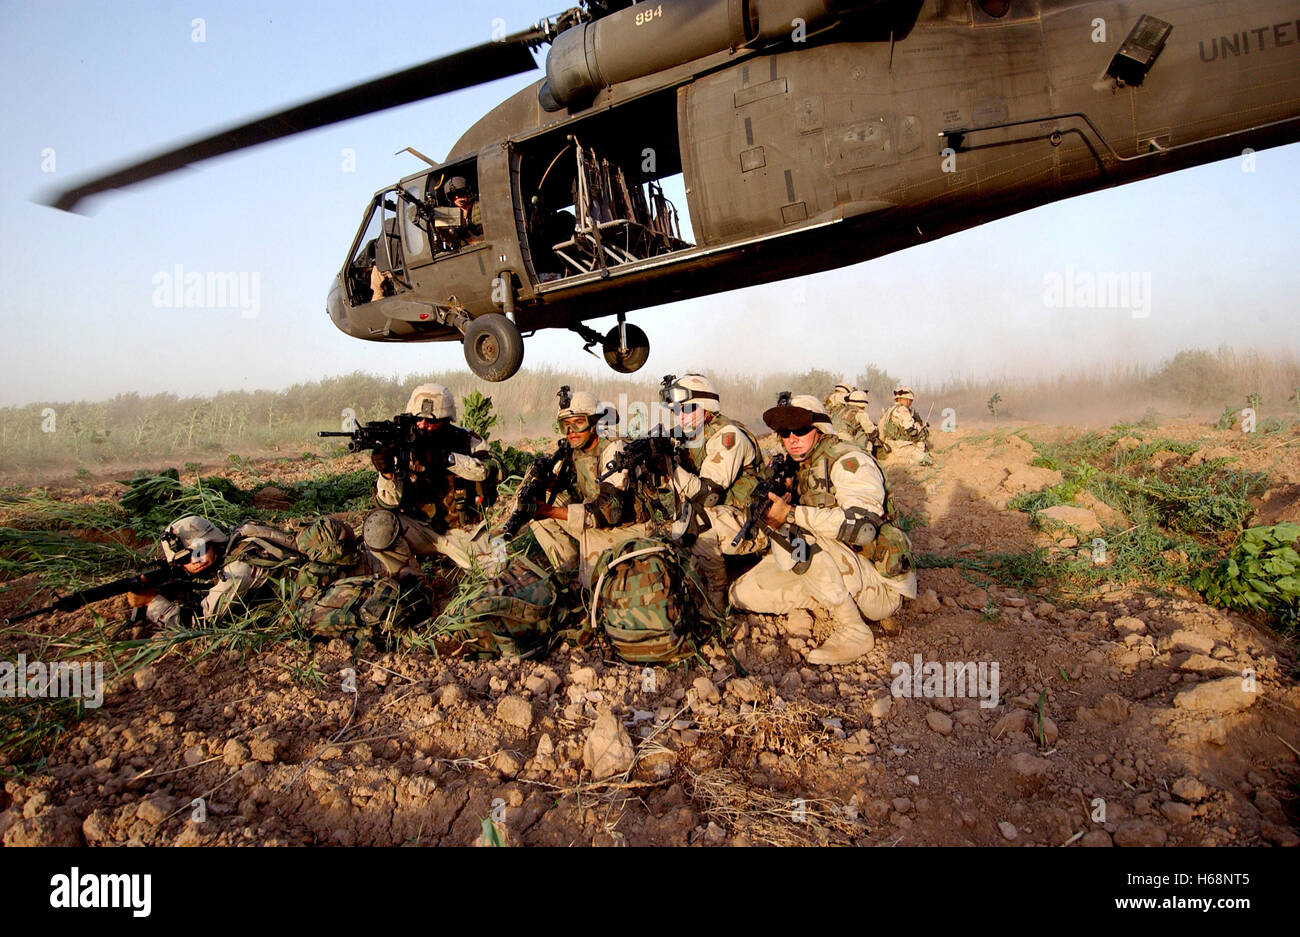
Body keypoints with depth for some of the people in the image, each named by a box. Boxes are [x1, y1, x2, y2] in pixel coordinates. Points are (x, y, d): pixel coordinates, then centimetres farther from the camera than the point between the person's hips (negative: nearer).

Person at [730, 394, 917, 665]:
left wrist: (792, 514, -28)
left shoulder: (849, 461, -14)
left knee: (798, 538, -30)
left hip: (880, 585, -8)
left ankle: (854, 630, -18)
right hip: (837, 571, 8)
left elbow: (862, 526, -31)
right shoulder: (802, 470, 12)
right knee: (743, 594, -2)